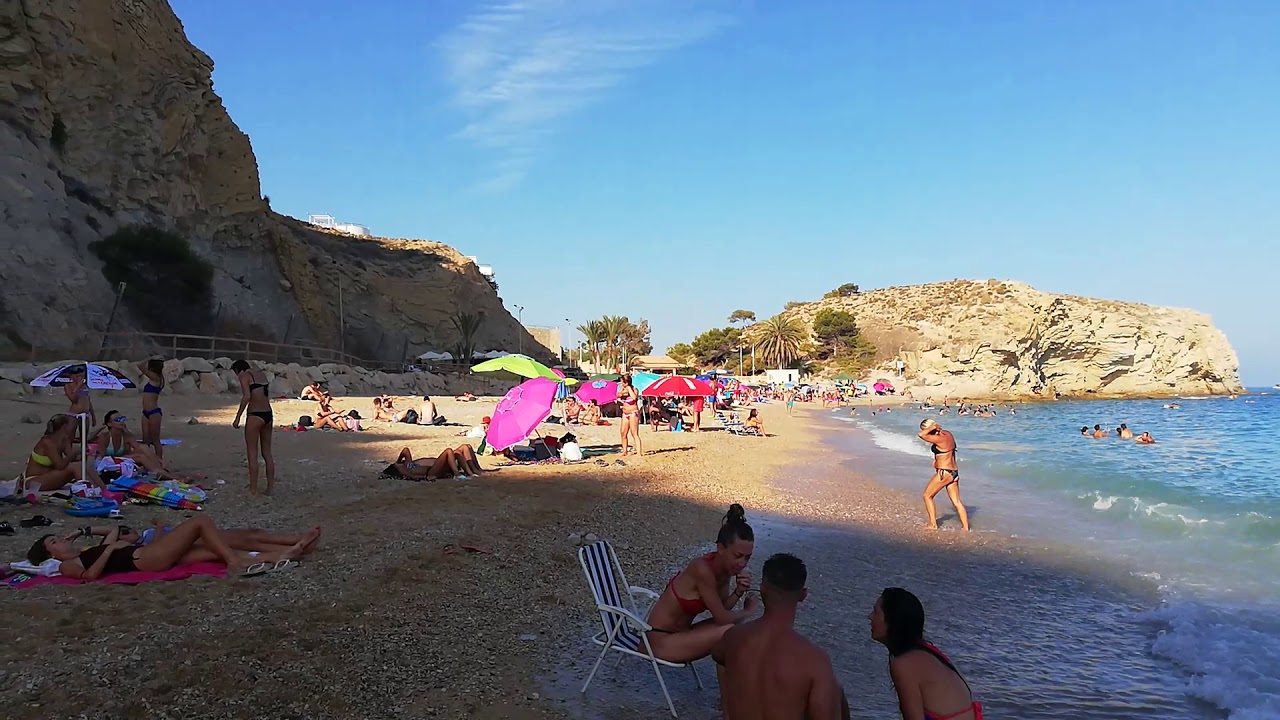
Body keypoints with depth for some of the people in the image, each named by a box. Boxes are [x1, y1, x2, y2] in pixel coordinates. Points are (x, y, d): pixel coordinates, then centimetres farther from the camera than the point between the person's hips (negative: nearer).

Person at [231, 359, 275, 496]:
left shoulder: (244, 375, -5)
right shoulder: (261, 373, 16)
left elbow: (246, 397, -17)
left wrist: (238, 417, -14)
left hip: (255, 416, -7)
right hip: (268, 415, 7)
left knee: (252, 454, 1)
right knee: (267, 452, 14)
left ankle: (253, 490, 5)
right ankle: (270, 487, 18)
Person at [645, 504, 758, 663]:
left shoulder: (725, 567, -2)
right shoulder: (703, 569, -28)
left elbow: (722, 609, 4)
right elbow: (721, 617, -20)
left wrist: (738, 592, -14)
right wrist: (748, 611, -3)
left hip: (680, 633, 9)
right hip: (661, 640, -9)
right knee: (728, 632, -21)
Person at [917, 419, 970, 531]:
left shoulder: (940, 439, -22)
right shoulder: (947, 434, 6)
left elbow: (921, 435, -30)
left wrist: (932, 427, -19)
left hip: (944, 473, -9)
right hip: (954, 472, 9)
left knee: (927, 496, 7)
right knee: (957, 502, 12)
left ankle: (933, 524, 10)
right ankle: (966, 527, 12)